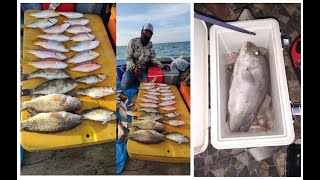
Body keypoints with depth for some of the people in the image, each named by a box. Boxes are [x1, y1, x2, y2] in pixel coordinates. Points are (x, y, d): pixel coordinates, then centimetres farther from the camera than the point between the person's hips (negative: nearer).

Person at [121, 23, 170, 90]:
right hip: (131, 69, -3)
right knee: (125, 86, -19)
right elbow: (128, 58, -15)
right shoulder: (133, 42, -14)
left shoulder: (150, 45, -1)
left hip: (142, 70, 3)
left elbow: (153, 58, 2)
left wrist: (162, 65, -14)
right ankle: (125, 76, 17)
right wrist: (134, 68, -31)